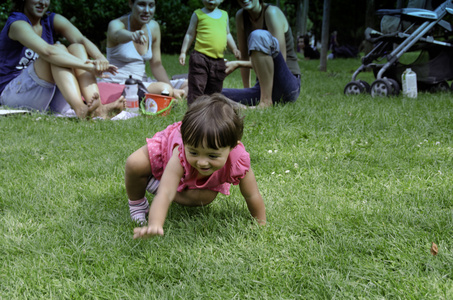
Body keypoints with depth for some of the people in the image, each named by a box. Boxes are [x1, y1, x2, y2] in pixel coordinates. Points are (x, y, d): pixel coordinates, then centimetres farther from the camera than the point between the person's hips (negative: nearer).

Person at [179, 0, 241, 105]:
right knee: (197, 87, -7)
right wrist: (183, 52, 2)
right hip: (200, 57, -4)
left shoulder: (224, 15, 14)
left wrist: (234, 49, 18)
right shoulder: (198, 14, 2)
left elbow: (227, 34, 26)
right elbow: (190, 34, 6)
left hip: (218, 60, 4)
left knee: (215, 89, 9)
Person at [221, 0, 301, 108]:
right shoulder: (241, 16, 5)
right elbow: (245, 57, 10)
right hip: (262, 87, 5)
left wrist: (238, 64, -20)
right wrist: (247, 90, 8)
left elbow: (280, 61, -19)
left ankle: (266, 102, -26)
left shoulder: (272, 12, -12)